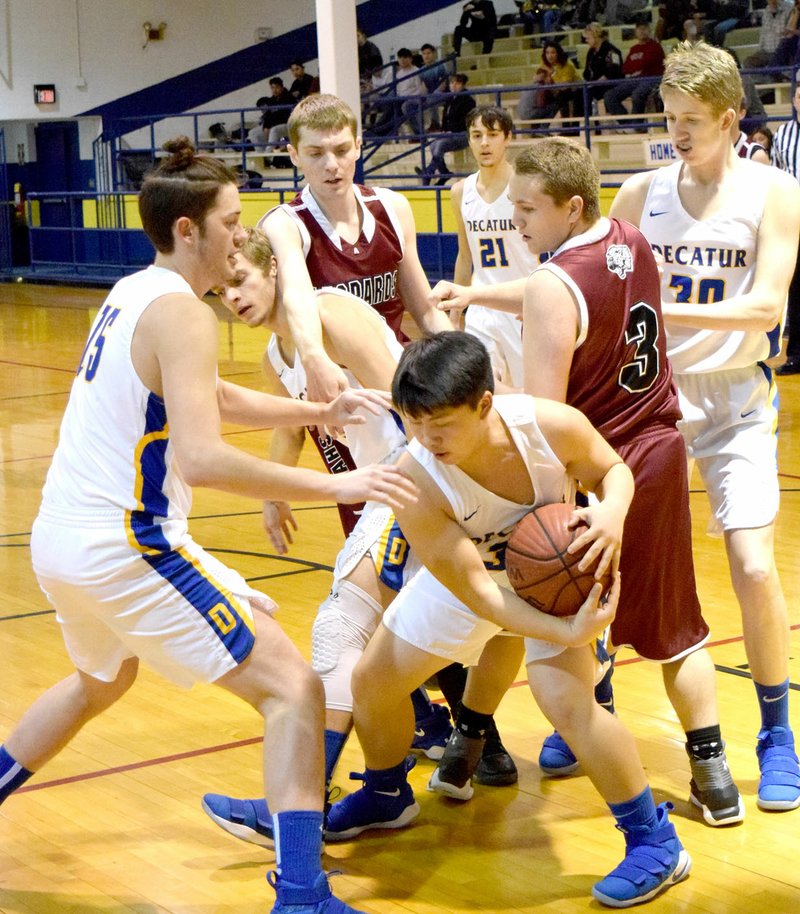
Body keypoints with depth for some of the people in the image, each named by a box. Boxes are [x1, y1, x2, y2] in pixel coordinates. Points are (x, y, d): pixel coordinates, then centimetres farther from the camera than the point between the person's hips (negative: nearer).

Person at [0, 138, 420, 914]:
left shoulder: (131, 295, 14)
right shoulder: (179, 311, -15)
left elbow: (215, 399, 28)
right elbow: (201, 459, -27)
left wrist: (320, 413, 19)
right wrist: (336, 485, -25)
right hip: (126, 544, -9)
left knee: (101, 681, 37)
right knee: (292, 687, -6)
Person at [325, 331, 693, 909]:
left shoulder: (552, 426, -35)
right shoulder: (415, 482, -35)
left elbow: (612, 469, -11)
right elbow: (475, 591, -33)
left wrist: (612, 513, -34)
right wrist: (567, 632, -44)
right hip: (466, 573, 2)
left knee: (565, 700, -24)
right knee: (373, 681, 9)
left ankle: (656, 843, -6)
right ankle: (386, 797, 42)